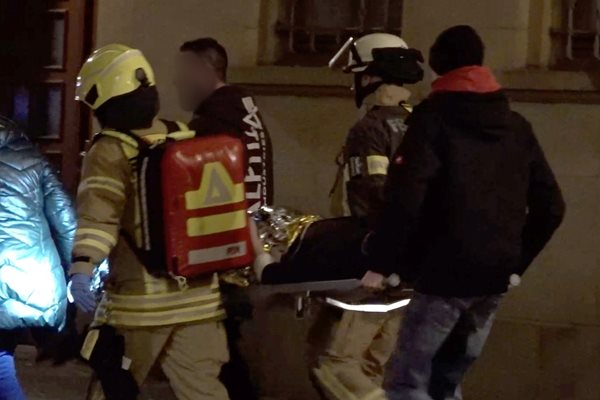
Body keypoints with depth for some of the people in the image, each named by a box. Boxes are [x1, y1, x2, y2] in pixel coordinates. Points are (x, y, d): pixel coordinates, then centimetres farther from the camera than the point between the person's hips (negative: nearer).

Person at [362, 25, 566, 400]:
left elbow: (405, 197, -16)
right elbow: (550, 207, 13)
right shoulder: (518, 127, 14)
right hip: (495, 277, 6)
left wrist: (382, 263, -10)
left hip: (446, 273, -6)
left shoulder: (433, 118, -3)